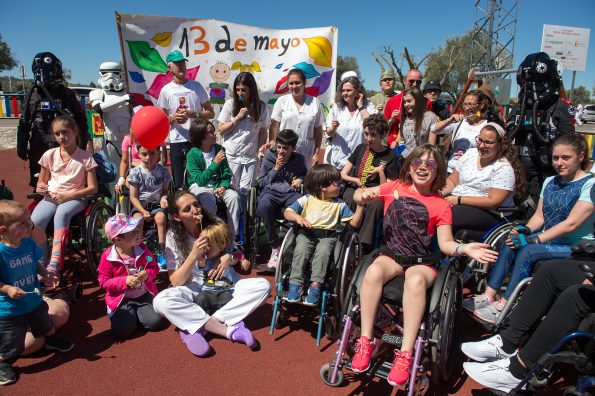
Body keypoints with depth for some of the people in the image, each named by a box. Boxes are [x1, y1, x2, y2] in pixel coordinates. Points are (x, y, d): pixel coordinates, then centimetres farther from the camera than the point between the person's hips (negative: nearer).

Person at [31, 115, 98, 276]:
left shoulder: (85, 158, 0)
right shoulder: (50, 155, 10)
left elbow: (92, 188, -3)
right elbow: (41, 181, 20)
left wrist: (68, 195, -15)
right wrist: (40, 187, -5)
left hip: (75, 198, -3)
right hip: (51, 197, 3)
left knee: (61, 214, -38)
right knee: (34, 222, -28)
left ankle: (55, 262, -41)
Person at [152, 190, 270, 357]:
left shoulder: (215, 224, -5)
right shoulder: (174, 237, -8)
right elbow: (176, 282, -11)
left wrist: (228, 257, -17)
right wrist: (194, 255, -25)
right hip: (193, 290, -1)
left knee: (263, 285, -23)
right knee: (161, 301, -32)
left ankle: (196, 327, -28)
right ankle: (230, 330, -32)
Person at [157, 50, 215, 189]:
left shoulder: (196, 86, 5)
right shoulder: (166, 90, 4)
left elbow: (210, 113, 5)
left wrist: (192, 114, -11)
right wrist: (174, 118, -13)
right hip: (176, 142, 0)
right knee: (179, 183, 6)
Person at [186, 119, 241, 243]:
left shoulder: (219, 149, 2)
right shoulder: (192, 154, -11)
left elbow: (226, 173, 4)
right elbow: (200, 180, -18)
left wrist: (223, 186, -17)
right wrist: (215, 163, -22)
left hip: (217, 185, 4)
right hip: (199, 187, -4)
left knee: (234, 196, -25)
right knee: (209, 199, -37)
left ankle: (233, 236, -16)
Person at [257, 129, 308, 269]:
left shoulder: (300, 160, 9)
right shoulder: (269, 156, 7)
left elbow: (306, 176, 29)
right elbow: (261, 183, 8)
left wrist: (301, 180, 5)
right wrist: (276, 169, -3)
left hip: (291, 193, 1)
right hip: (271, 191, 0)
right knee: (264, 205, -38)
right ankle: (275, 247, -24)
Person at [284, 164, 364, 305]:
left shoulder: (340, 205, 10)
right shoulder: (306, 200, 7)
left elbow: (354, 223, 5)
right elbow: (287, 212, 3)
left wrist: (360, 206, -6)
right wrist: (298, 217, -17)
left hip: (327, 236, 0)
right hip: (306, 234, 0)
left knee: (323, 251, -32)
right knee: (301, 250, -30)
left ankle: (315, 285, -33)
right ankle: (295, 283, -25)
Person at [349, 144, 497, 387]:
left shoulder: (441, 206, 6)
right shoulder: (395, 188, 10)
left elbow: (446, 243, 0)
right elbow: (358, 196, 15)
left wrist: (465, 249, -21)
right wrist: (364, 194, -9)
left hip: (422, 260, -1)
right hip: (391, 252, 1)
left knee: (416, 281, -37)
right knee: (374, 272, -34)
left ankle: (405, 355, -32)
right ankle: (366, 342, -23)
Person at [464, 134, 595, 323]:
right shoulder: (550, 182, 13)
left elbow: (571, 224, -18)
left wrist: (535, 239, -22)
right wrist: (526, 229, -10)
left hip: (575, 247, -6)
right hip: (550, 239, 6)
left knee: (527, 251, -29)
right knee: (510, 243, -19)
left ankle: (502, 307, -27)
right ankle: (488, 296, -21)